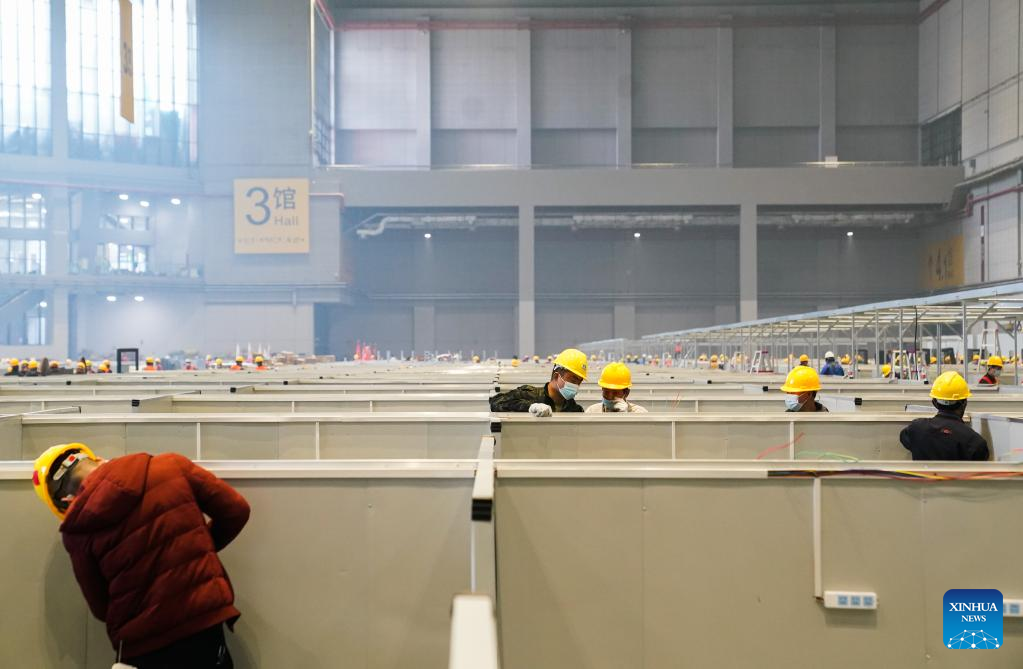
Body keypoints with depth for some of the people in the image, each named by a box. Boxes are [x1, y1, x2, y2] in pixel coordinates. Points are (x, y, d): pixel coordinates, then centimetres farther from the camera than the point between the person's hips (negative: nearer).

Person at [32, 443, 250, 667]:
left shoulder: (78, 530, -2)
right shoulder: (171, 466, -4)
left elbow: (101, 608, 6)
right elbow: (235, 511, 0)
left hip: (140, 648, 0)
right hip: (205, 631, 0)